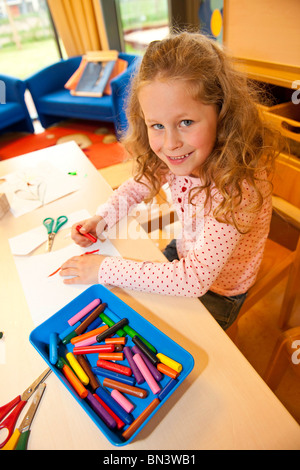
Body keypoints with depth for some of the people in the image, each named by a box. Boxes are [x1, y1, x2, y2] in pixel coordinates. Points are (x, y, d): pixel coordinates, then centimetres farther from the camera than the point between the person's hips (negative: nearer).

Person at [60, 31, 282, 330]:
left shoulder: (239, 185, -36)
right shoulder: (180, 158, -17)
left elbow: (195, 278, -36)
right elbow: (142, 182, 3)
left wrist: (105, 269, -31)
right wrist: (103, 217, -14)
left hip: (217, 293, -5)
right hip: (186, 254, 5)